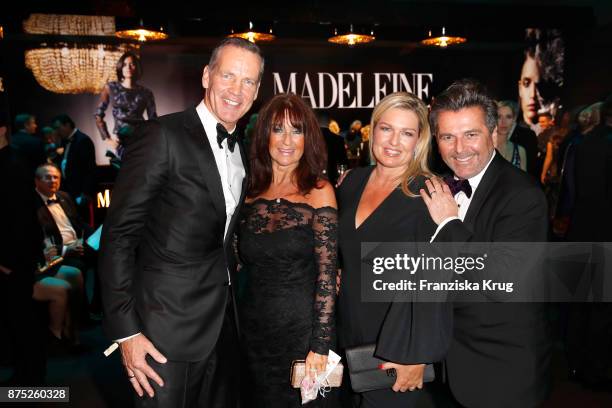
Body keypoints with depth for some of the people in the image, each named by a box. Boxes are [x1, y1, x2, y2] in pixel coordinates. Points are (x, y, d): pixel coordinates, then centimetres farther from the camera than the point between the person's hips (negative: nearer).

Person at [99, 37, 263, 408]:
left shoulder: (241, 151, 10)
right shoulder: (164, 135, -12)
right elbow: (119, 235, -14)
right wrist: (126, 331, -16)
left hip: (224, 325, 7)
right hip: (169, 328, -7)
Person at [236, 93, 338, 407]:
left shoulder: (318, 191, -10)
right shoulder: (250, 191, 2)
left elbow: (326, 273, -11)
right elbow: (242, 262, 9)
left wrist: (320, 345, -14)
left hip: (300, 328, -4)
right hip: (254, 328, 4)